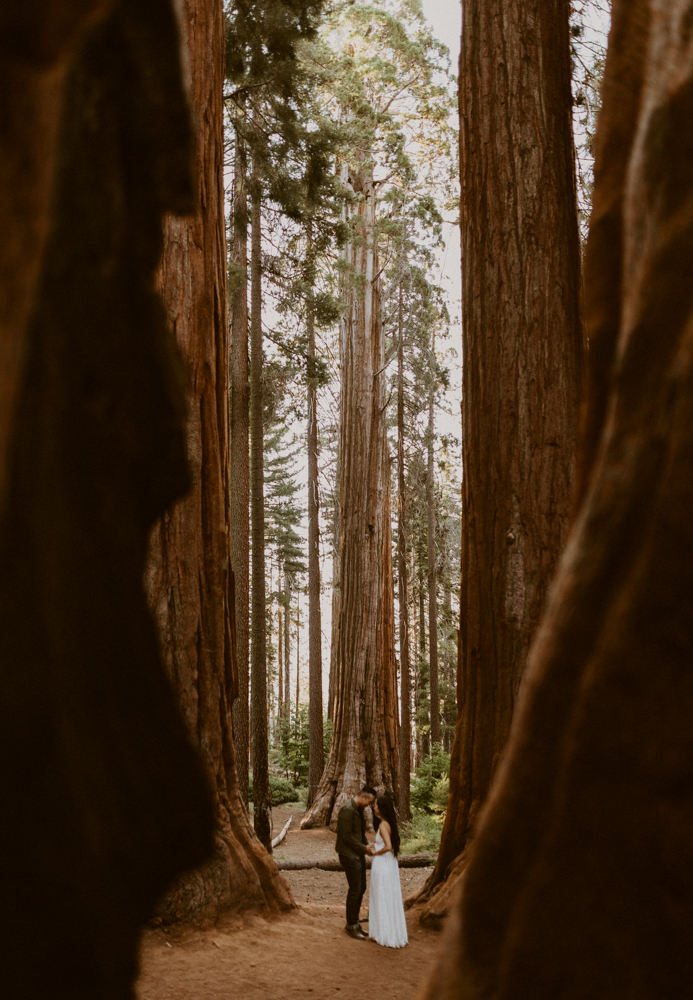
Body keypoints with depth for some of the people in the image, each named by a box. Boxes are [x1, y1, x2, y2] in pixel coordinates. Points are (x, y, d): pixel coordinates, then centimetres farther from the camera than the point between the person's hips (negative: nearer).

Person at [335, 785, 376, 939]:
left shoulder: (359, 809, 10)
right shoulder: (347, 810, -20)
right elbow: (346, 836, -22)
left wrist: (366, 845, 5)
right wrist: (364, 848, -15)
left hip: (358, 854, 10)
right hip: (349, 855, -10)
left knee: (361, 888, 14)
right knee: (355, 890, -4)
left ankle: (353, 923, 25)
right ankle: (352, 926, 8)